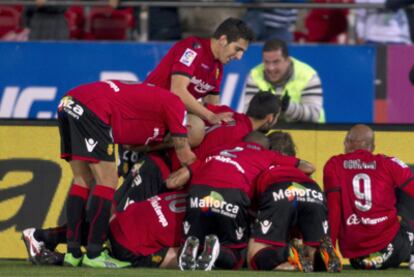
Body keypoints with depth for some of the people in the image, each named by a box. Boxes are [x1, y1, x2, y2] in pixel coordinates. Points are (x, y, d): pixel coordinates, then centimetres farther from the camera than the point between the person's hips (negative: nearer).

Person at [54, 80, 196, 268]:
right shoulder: (175, 104, 4)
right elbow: (186, 157, 8)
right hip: (91, 109, -9)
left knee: (82, 181, 13)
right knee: (108, 182, -2)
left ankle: (73, 253, 11)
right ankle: (94, 255, -4)